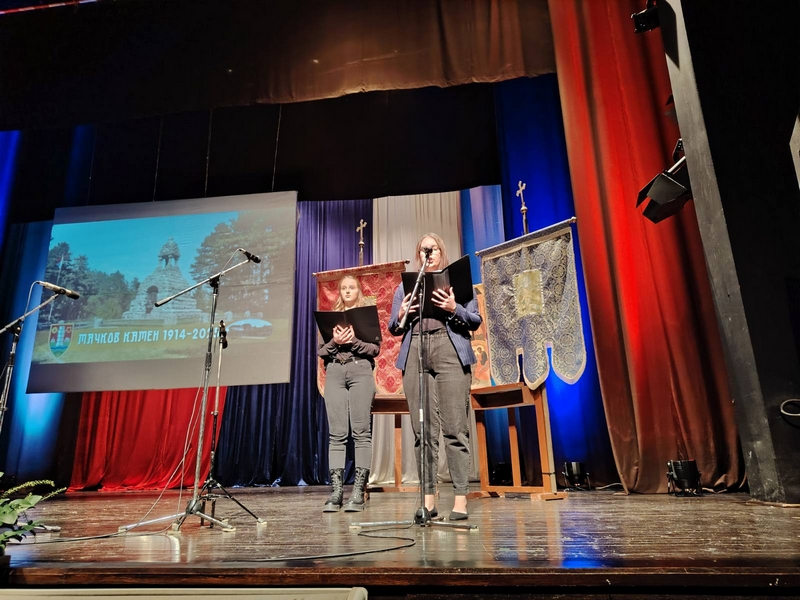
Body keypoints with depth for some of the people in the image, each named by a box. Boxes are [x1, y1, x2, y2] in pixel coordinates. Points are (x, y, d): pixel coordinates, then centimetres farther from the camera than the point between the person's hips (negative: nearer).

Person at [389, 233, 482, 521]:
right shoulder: (404, 286, 22)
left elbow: (475, 321, 7)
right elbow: (393, 328, 17)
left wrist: (454, 309, -12)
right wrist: (401, 316, -5)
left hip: (450, 352, -2)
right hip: (415, 355, 3)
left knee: (455, 428, -6)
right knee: (423, 431, 1)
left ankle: (460, 498, -1)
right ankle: (428, 498, 7)